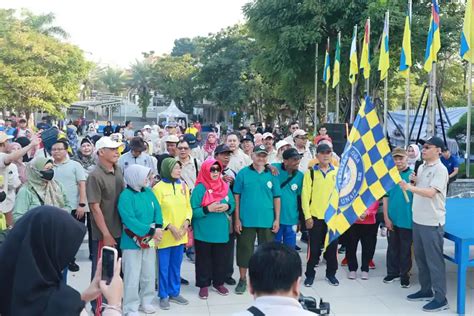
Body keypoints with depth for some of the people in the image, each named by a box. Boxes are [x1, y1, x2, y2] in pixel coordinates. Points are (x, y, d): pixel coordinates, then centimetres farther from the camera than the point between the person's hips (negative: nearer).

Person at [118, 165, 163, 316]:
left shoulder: (148, 192, 3)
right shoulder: (126, 196, -17)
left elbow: (157, 210, 3)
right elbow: (129, 220, -24)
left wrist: (158, 228, -16)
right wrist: (151, 231, -24)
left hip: (149, 240, 6)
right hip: (132, 242, -6)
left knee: (149, 274, 17)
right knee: (132, 276, 1)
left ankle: (146, 301, 34)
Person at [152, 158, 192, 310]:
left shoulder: (183, 186, 6)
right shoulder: (158, 187, -10)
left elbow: (188, 207, 10)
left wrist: (187, 221, -7)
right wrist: (169, 227, -15)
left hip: (181, 234, 5)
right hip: (165, 234, -5)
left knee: (176, 266, 15)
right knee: (164, 267, 5)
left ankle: (174, 293, 28)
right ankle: (163, 296, 18)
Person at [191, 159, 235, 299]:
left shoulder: (225, 186, 5)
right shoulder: (200, 188, -9)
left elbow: (233, 205, 11)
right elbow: (193, 211, -11)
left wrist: (227, 207, -11)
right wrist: (208, 209, -24)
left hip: (221, 231, 4)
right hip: (203, 232, -4)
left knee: (221, 258, 11)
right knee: (204, 259, 6)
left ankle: (219, 283, 28)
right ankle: (203, 285, 18)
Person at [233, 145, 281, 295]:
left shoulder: (272, 175, 3)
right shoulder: (243, 173, -2)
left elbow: (276, 198, 6)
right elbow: (237, 197, -1)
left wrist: (277, 219, 2)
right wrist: (237, 219, -4)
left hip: (267, 220, 2)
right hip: (246, 219, -1)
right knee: (244, 249, 8)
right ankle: (243, 279, 23)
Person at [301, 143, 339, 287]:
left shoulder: (338, 172, 5)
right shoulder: (310, 173, -2)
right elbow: (305, 195, -5)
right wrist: (307, 216, -10)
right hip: (315, 217, -2)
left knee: (332, 247, 9)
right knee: (314, 248, 4)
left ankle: (331, 273, 24)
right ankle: (310, 274, 17)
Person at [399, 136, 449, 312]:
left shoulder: (440, 169, -13)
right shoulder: (421, 167, 11)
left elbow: (430, 192, -24)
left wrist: (409, 187, -30)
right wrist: (415, 181, 0)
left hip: (432, 222, -8)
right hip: (418, 220, 8)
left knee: (434, 260, -2)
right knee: (420, 258, 16)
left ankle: (440, 298, 6)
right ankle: (426, 290, 29)